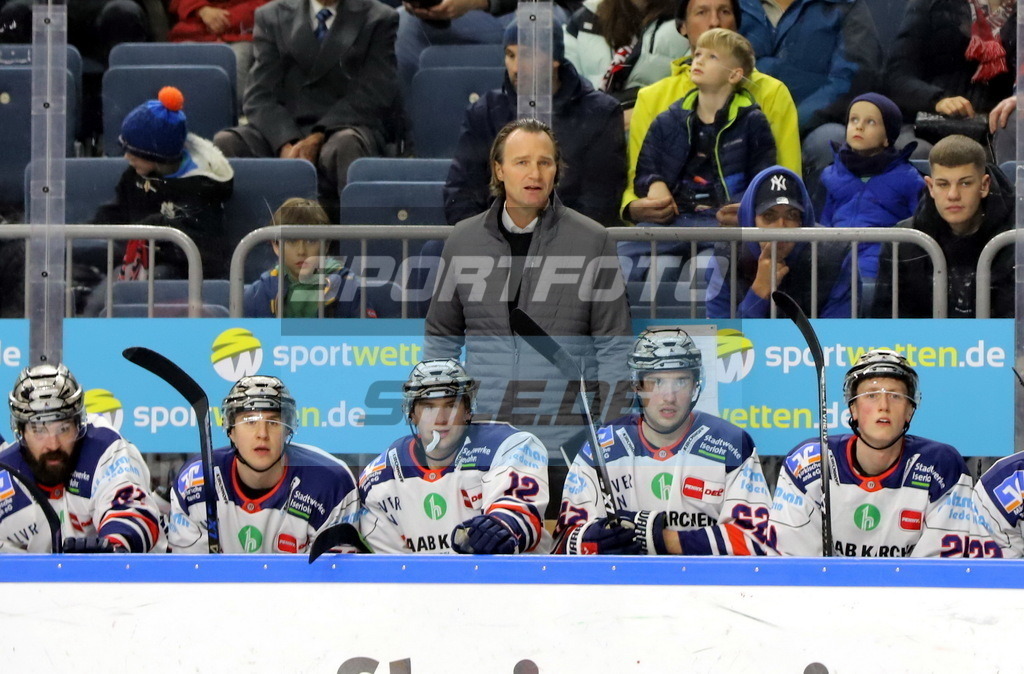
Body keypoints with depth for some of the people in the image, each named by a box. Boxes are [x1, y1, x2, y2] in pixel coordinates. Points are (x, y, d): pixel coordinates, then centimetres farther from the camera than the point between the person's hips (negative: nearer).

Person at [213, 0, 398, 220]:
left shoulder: (379, 20, 10)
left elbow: (371, 97, -2)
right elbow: (260, 96, 3)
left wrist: (318, 138, -17)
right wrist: (286, 145, -17)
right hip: (282, 131, 2)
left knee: (344, 146, -39)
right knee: (223, 143, -29)